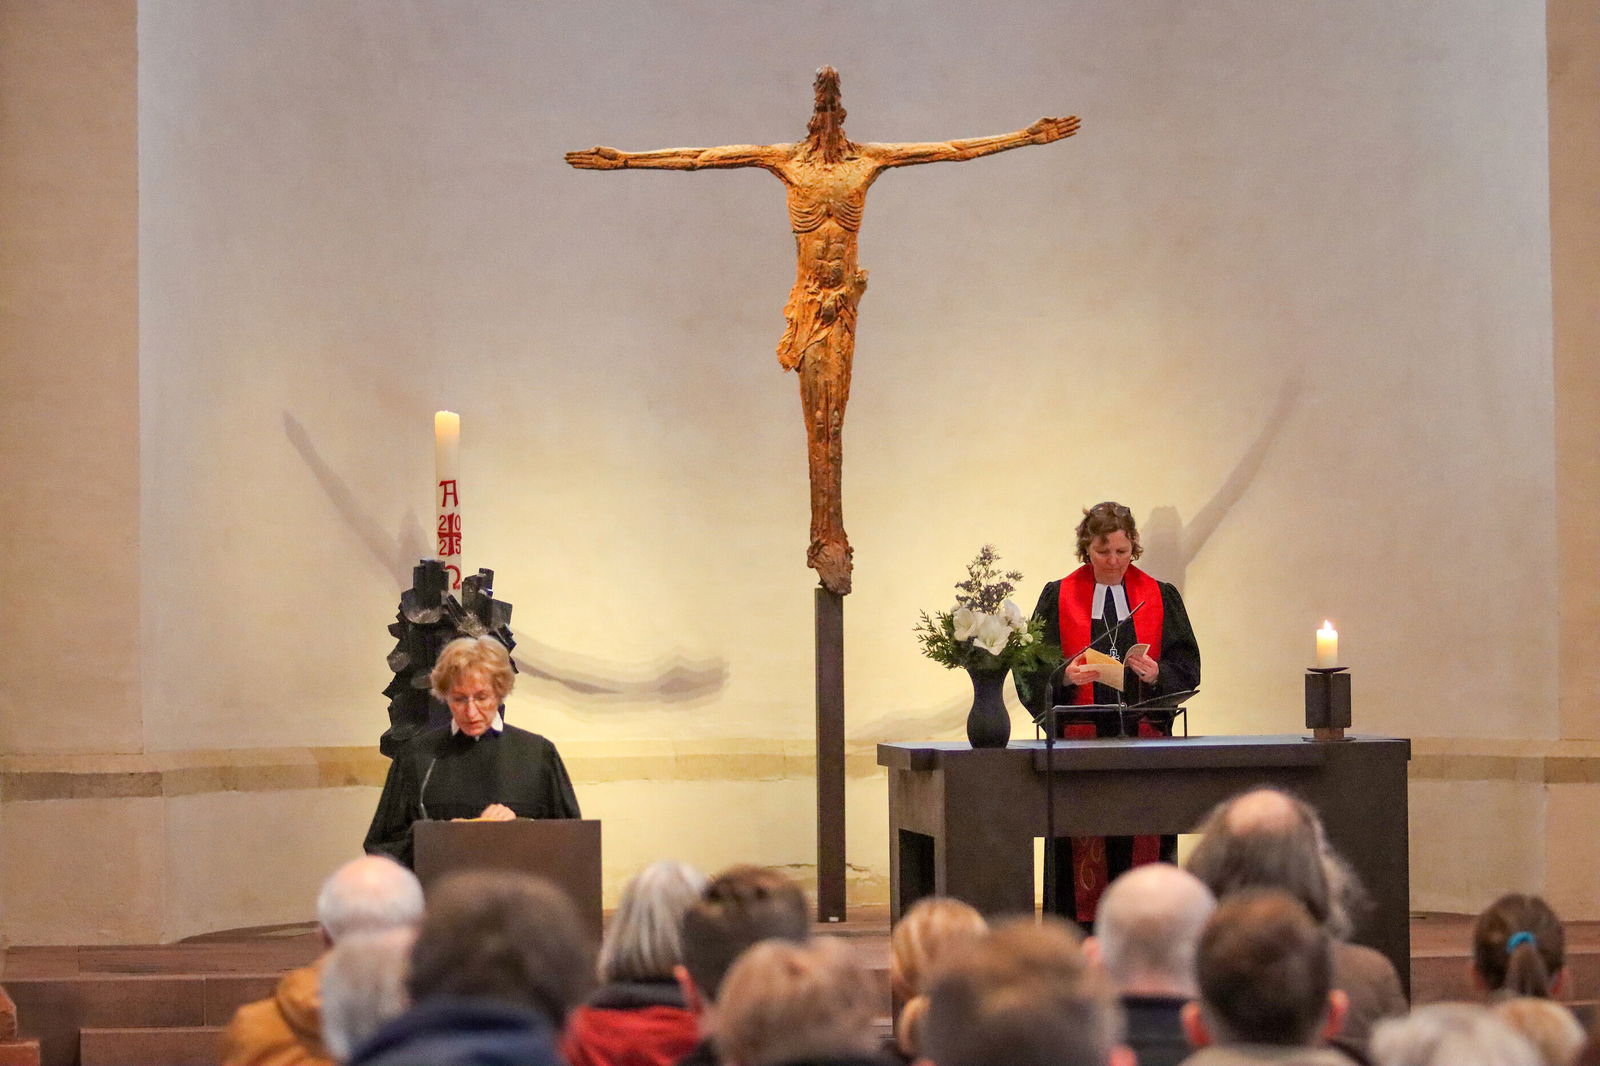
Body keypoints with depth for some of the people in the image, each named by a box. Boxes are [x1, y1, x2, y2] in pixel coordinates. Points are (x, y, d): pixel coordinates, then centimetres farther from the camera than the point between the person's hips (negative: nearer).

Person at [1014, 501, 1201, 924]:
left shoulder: (1161, 598, 11)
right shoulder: (1058, 598, 8)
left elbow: (1187, 667, 7)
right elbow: (1032, 669, 3)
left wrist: (1156, 674, -14)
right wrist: (1063, 676, -17)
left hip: (1144, 738, 1)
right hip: (1080, 738, -1)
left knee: (1144, 843, -3)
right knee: (1082, 847, -5)